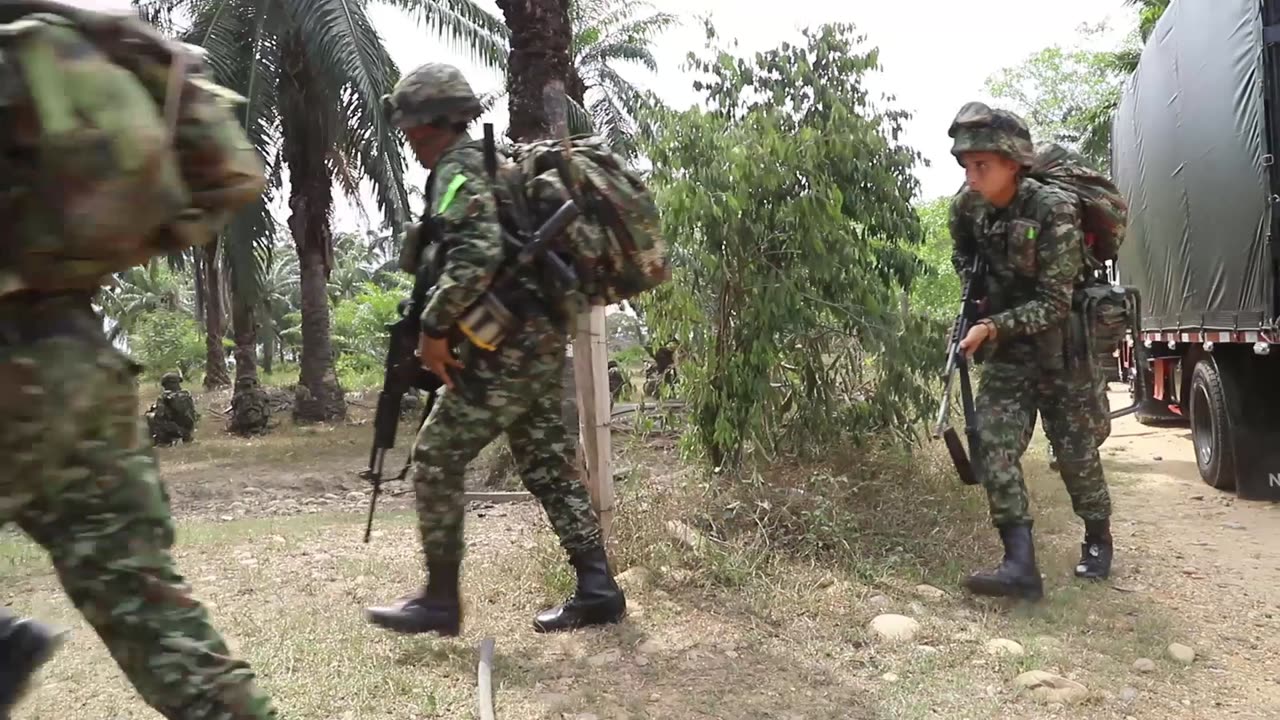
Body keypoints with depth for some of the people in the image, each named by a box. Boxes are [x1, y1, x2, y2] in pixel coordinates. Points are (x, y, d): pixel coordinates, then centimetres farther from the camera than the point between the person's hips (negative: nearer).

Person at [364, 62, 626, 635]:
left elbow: (477, 254, -26)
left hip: (507, 345, -10)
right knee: (547, 464, 11)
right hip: (540, 336, 10)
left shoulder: (458, 169, -10)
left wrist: (433, 326, -19)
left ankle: (440, 600, 7)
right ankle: (597, 589, 12)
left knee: (435, 460, -1)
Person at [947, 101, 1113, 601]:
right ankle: (1021, 564, -14)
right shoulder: (967, 208, -6)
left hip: (1060, 348, -4)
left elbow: (1053, 303, -22)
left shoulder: (1053, 211, -22)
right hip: (1006, 352, 4)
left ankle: (1098, 540, 33)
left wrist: (992, 327, -30)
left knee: (1075, 452, 7)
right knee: (994, 446, -12)